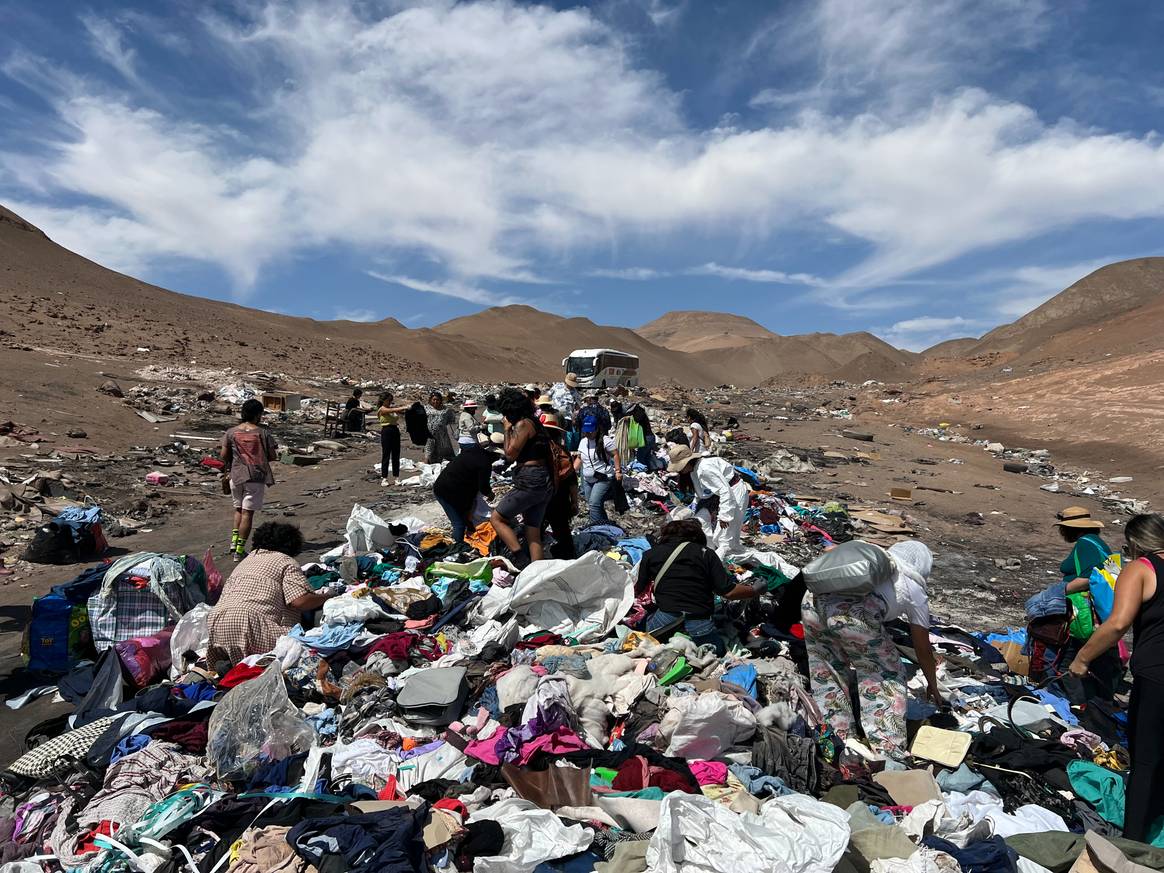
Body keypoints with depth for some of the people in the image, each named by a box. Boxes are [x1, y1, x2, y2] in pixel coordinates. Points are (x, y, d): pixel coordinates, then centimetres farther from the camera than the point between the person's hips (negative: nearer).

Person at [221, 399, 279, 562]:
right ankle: (240, 550, 2)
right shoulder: (263, 433, -7)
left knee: (239, 509, 22)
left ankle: (234, 542, 14)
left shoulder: (231, 432, 1)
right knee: (248, 512, 0)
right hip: (256, 477, -3)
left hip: (236, 475, 3)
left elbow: (223, 455, 2)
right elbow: (272, 455, -5)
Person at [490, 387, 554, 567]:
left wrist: (507, 429, 0)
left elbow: (511, 454, -8)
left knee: (496, 518, 0)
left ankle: (521, 560, -12)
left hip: (529, 481, -9)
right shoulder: (535, 422, 18)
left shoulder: (523, 424, -10)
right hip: (544, 482, 9)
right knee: (534, 534, 10)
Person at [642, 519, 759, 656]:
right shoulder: (706, 553, 6)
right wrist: (755, 591, 17)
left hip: (665, 622, 0)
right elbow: (728, 592, 0)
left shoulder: (651, 554, 9)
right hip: (701, 627, 0)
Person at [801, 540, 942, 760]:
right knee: (885, 675, 18)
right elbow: (923, 651, 31)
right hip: (854, 617, -4)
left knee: (827, 675, 24)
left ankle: (837, 736, 29)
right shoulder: (914, 591, 24)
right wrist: (933, 688, 50)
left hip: (814, 601, 5)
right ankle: (888, 748, 17)